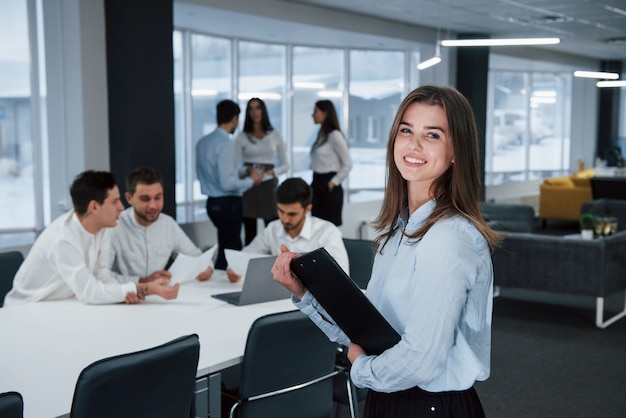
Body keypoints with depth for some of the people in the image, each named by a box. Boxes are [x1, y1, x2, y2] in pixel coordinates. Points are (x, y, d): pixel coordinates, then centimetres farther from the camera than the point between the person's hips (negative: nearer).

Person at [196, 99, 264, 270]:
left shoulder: (203, 142, 6)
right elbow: (227, 183, -23)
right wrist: (250, 180, -8)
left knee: (225, 248, 20)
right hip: (228, 204, -9)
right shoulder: (225, 144, -19)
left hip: (213, 202, 9)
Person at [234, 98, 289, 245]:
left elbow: (285, 165, 9)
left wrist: (273, 172, -10)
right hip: (248, 187, 0)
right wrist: (246, 170, -19)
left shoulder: (275, 135, 6)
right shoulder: (242, 137, 3)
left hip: (269, 187, 1)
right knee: (250, 234, 2)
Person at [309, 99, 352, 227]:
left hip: (329, 188, -8)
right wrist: (315, 182, 8)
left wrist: (334, 182, -10)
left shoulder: (335, 135, -12)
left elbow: (348, 164, -11)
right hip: (317, 184, 9)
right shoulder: (321, 134, 13)